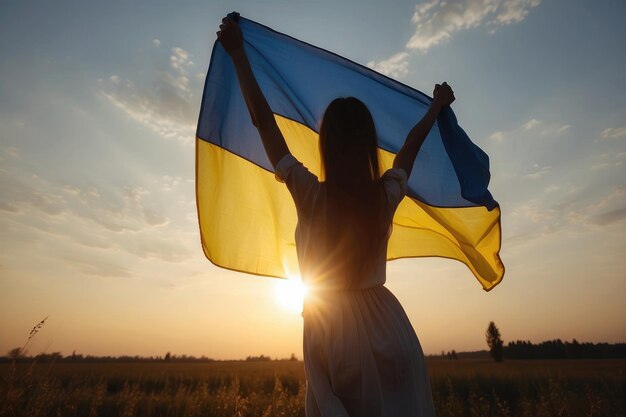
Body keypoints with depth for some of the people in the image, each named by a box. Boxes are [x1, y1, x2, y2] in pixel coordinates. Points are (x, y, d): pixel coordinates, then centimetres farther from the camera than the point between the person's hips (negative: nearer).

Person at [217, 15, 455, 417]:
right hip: (386, 324, 3)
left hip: (332, 327, -2)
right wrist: (437, 106, 33)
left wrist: (238, 53, 2)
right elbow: (412, 144, 14)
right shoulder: (387, 195, -4)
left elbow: (264, 121, -7)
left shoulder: (311, 195, -13)